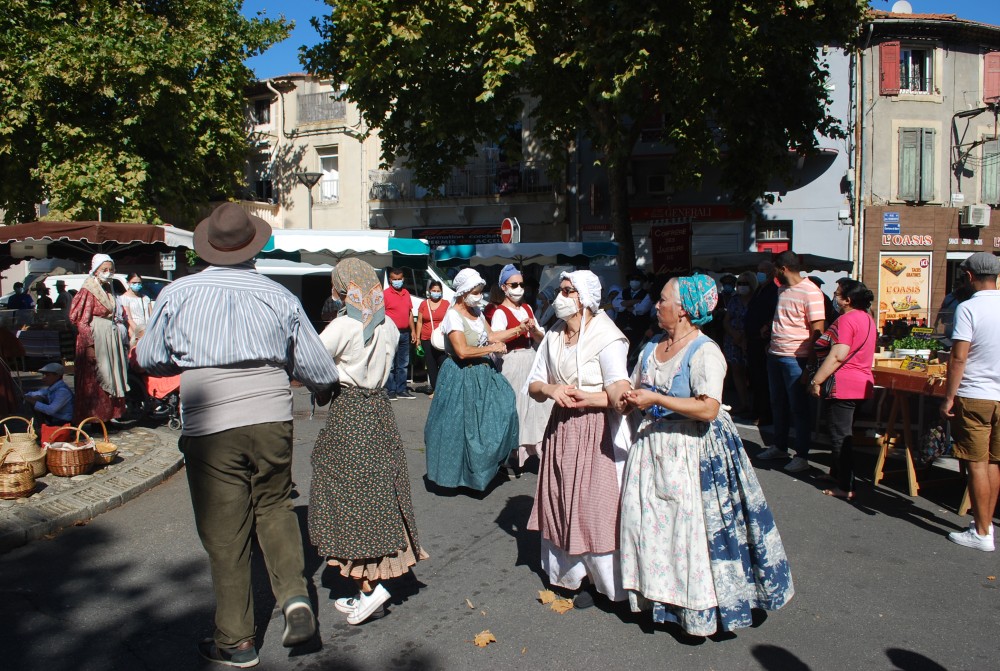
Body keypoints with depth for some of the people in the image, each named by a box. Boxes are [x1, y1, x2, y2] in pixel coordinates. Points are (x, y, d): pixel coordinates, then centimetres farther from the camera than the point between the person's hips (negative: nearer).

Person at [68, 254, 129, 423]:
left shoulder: (108, 290, 14)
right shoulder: (88, 291, -9)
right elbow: (82, 321, -14)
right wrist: (89, 345, -21)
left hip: (111, 338, 8)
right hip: (95, 339, -8)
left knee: (110, 378, 11)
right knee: (94, 381, -4)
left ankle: (108, 415, 18)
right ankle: (93, 418, 1)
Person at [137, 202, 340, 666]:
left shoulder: (179, 293, -1)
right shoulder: (278, 296, 1)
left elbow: (149, 359, 10)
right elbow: (318, 368, 5)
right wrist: (324, 390, 27)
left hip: (210, 424, -1)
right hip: (271, 418, 2)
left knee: (225, 532, 9)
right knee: (275, 506, 22)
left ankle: (235, 642, 22)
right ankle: (294, 596, 7)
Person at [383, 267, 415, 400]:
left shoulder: (406, 293, 14)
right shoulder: (385, 294, -5)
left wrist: (412, 331, 14)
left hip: (405, 333, 6)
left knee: (403, 364, 11)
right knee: (391, 364, -4)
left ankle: (401, 390, 18)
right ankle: (391, 391, 2)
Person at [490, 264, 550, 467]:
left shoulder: (527, 308, 15)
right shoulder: (500, 312, -6)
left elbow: (541, 338, 15)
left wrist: (534, 330, -5)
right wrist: (519, 330, -27)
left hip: (532, 359, 6)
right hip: (512, 362, -6)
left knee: (536, 403, 1)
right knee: (514, 406, -3)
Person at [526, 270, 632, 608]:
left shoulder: (605, 337, -13)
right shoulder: (553, 337, 8)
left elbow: (619, 392, -23)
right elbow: (534, 385, 10)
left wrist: (584, 397, -38)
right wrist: (551, 390, -11)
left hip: (596, 431, -6)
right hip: (560, 428, 7)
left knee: (595, 503, -1)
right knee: (561, 501, 11)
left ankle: (605, 580, 17)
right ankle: (576, 573, 28)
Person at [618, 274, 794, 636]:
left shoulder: (705, 352, -13)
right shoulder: (650, 349, 11)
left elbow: (708, 409, -23)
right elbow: (636, 395, 21)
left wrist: (657, 399, -22)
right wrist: (630, 403, -3)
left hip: (692, 451, -7)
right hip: (652, 445, 7)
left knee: (690, 526, -3)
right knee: (645, 519, 7)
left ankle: (699, 610, 12)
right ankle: (655, 593, 23)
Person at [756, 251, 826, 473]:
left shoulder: (810, 292, -14)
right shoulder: (782, 290, 13)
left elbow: (818, 331, -16)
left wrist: (810, 365, -19)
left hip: (796, 358, -8)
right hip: (775, 355, 8)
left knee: (799, 407, 0)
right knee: (778, 404, 17)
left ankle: (802, 456, 8)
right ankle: (779, 447, 30)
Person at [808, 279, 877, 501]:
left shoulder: (846, 320, -16)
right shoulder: (868, 318, 15)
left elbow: (837, 356, -24)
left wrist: (816, 380, -20)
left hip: (843, 385, -10)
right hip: (862, 383, 10)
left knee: (840, 436, -4)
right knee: (844, 434, 21)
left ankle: (846, 488, -2)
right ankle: (838, 473, 33)